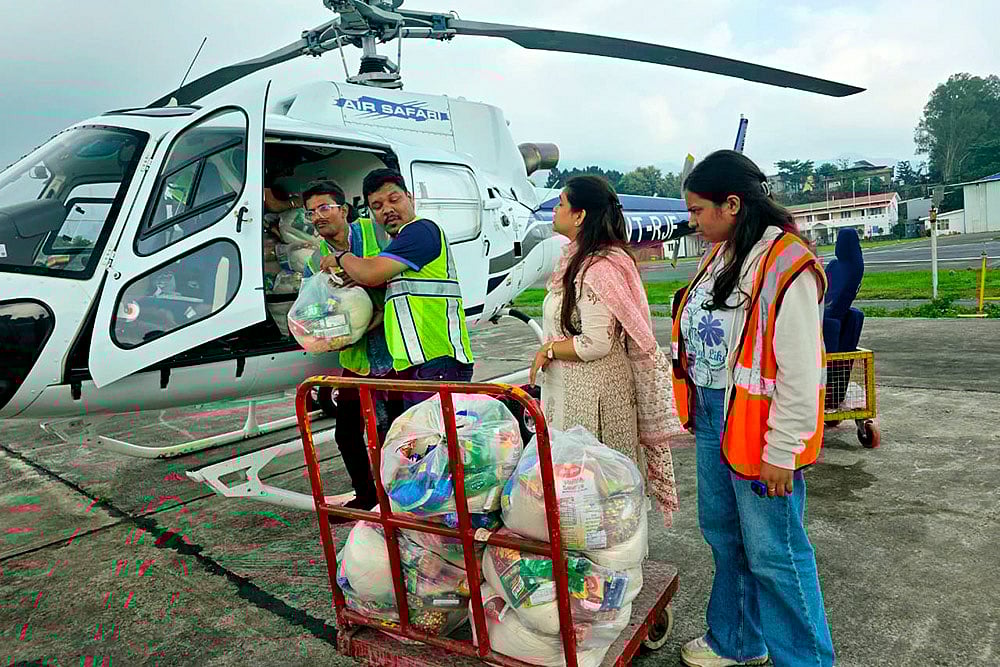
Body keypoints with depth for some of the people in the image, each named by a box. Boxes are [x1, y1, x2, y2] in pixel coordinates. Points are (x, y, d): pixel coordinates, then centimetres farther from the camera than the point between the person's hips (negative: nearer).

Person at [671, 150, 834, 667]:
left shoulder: (786, 266, -19)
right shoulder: (719, 257, 8)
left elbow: (799, 374, -20)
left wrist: (782, 453, -17)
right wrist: (695, 408, 17)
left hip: (758, 429, -9)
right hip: (713, 420, 9)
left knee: (773, 555, 4)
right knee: (724, 536, 20)